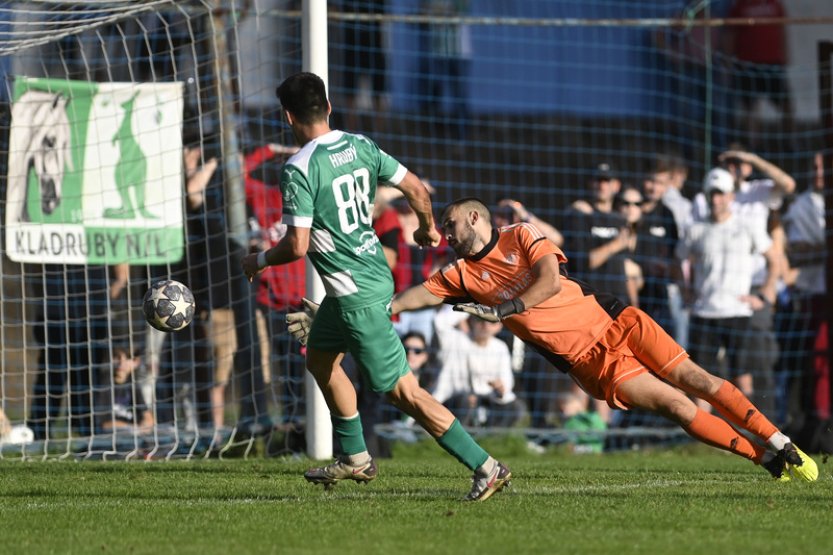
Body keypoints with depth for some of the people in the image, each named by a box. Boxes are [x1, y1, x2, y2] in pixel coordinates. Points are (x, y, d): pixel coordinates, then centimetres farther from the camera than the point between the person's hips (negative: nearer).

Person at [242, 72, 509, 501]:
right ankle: (354, 457, 36)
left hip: (355, 295, -9)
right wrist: (427, 229, 26)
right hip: (375, 272, 9)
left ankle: (486, 467, -8)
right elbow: (415, 188, 6)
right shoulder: (358, 145, 3)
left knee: (403, 391, -6)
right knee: (320, 357, 27)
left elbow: (297, 245, -20)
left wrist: (259, 262, 0)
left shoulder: (298, 169, -18)